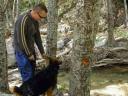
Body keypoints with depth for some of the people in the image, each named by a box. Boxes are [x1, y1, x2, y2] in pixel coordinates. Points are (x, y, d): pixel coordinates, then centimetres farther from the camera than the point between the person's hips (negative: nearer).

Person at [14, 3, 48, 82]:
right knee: (27, 75, -8)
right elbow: (21, 39, -23)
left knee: (32, 73, 14)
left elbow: (37, 37, 13)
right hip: (22, 52, -9)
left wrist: (42, 52, 13)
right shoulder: (23, 20, -23)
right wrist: (29, 54, -17)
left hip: (31, 50, 9)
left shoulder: (35, 21, 4)